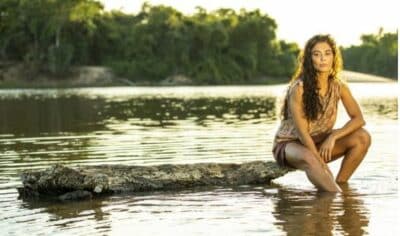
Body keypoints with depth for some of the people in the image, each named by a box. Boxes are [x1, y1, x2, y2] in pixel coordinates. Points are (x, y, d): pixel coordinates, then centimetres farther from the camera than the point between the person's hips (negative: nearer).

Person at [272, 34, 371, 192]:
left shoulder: (339, 87, -4)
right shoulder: (299, 88, -21)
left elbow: (358, 119, -7)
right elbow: (302, 132, -23)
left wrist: (333, 136, -23)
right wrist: (323, 166, -27)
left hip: (320, 143, 6)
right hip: (290, 144, -6)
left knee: (363, 138, -16)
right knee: (309, 158, -40)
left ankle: (340, 184, -13)